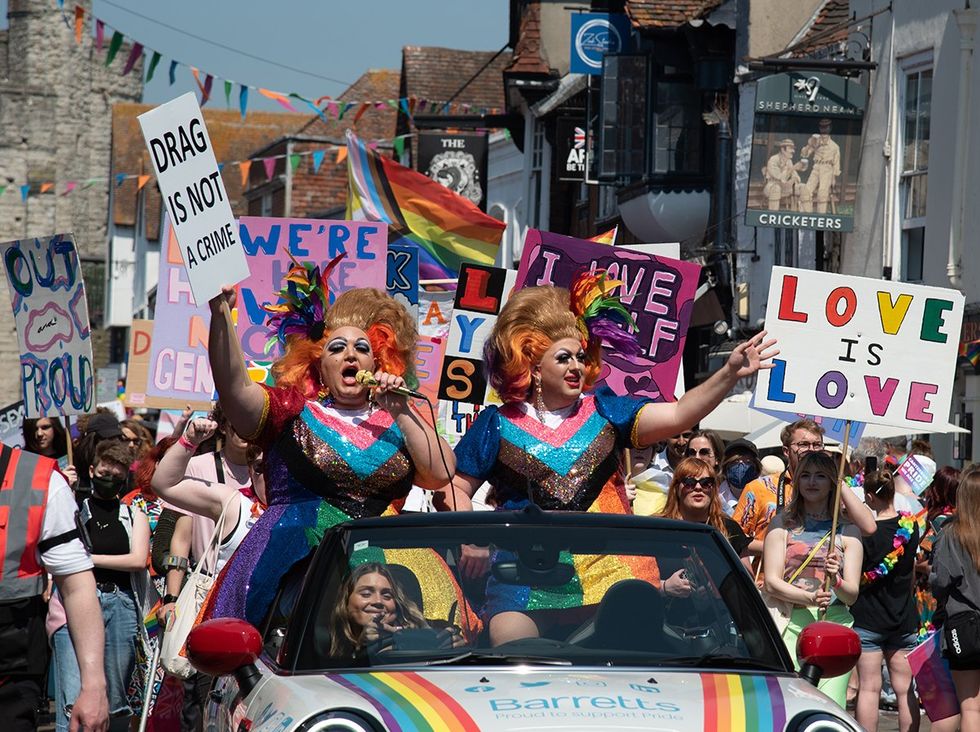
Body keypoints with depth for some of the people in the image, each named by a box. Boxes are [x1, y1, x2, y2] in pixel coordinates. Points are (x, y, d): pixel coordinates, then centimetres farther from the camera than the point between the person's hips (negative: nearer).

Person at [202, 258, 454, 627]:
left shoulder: (395, 423, 19)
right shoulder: (292, 412, 12)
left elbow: (441, 474, 6)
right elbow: (235, 388, -4)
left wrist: (401, 412, 3)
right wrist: (220, 315, -17)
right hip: (295, 556, -2)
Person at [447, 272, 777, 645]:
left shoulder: (603, 411, 10)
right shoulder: (497, 425, 7)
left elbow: (679, 415, 0)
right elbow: (455, 488, 11)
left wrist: (729, 374, -12)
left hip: (605, 566, 1)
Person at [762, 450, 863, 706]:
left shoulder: (847, 530, 15)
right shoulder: (783, 524, 12)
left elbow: (852, 594, 7)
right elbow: (772, 582, 2)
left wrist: (835, 581, -16)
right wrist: (810, 598, -15)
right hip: (791, 624, -1)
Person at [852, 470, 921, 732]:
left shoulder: (864, 531, -13)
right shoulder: (910, 525, -2)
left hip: (868, 620, -3)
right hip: (904, 619, 4)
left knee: (869, 688, -1)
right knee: (905, 689, 7)